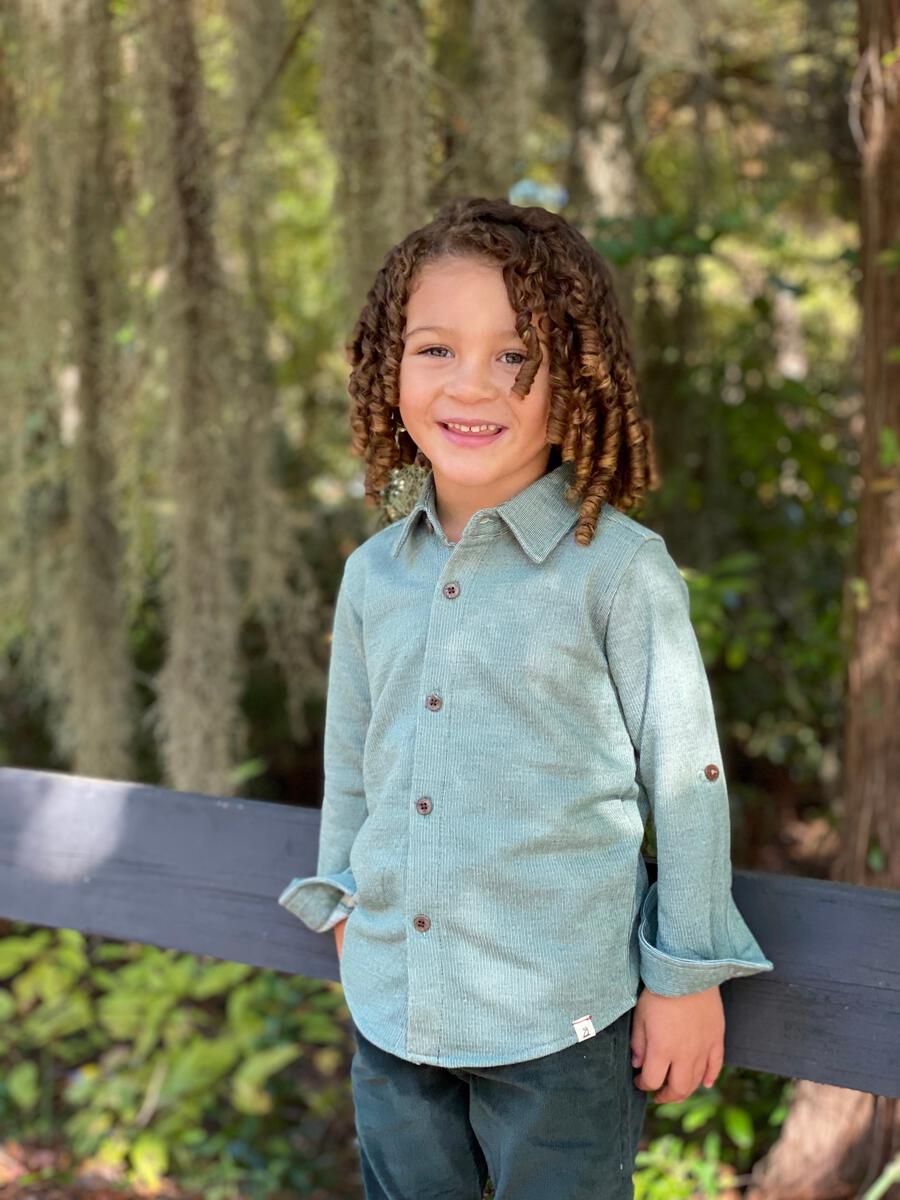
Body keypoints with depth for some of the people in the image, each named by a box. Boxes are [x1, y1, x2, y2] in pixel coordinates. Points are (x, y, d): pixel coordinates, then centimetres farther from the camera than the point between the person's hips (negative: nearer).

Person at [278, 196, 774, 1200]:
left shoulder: (620, 569, -12)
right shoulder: (372, 574, 3)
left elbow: (685, 776, -7)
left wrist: (686, 974, -4)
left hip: (560, 1023, -5)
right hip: (390, 1010, 5)